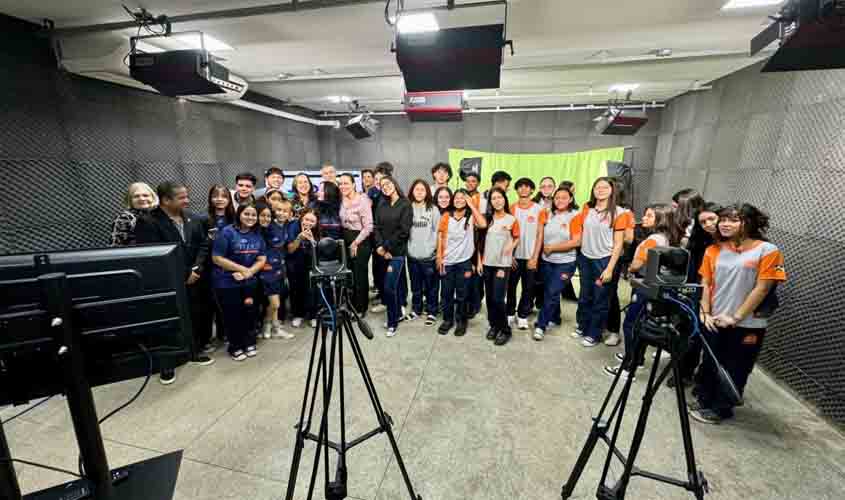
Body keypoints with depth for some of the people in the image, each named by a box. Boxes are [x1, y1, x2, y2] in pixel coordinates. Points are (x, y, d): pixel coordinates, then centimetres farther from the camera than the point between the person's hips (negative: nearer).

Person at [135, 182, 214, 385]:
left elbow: (203, 246, 4)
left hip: (194, 280, 5)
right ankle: (166, 362, 24)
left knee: (196, 317, 13)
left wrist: (196, 269, -11)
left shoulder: (194, 220, 4)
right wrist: (183, 275, -16)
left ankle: (195, 351, 33)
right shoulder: (147, 223, -13)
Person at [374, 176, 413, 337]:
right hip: (383, 251, 5)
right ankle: (399, 312, 31)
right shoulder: (381, 205, 11)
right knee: (396, 283, 12)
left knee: (389, 287, -8)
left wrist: (388, 247, -12)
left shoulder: (405, 205, -5)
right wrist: (379, 246, -9)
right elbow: (377, 227, 6)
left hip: (397, 251, -5)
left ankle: (392, 322, 7)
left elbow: (403, 231, -12)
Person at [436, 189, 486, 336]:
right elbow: (440, 237, 5)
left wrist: (471, 205, -16)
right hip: (447, 261, 2)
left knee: (461, 294, 9)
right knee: (446, 293, 11)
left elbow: (483, 224, -23)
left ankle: (461, 321, 25)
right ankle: (447, 320, 28)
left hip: (464, 261, -2)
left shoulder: (471, 217, -2)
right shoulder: (446, 216, 3)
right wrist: (439, 257, 0)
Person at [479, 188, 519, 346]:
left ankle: (505, 329, 11)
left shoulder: (512, 220, -3)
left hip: (503, 264, -3)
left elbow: (517, 238, 7)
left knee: (498, 299, -7)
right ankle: (493, 325, 26)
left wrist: (511, 246, -12)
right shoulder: (487, 218, 6)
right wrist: (479, 260, 4)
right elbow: (481, 240, 8)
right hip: (487, 263, 4)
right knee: (489, 297, 9)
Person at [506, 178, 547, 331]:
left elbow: (540, 235, -3)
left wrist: (535, 257, -8)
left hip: (530, 256, -1)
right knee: (511, 286, 7)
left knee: (528, 288, 7)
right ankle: (510, 314, 24)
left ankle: (522, 316, 22)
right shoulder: (512, 208, 2)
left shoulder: (538, 209, -2)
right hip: (514, 255, 1)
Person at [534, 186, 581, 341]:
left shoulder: (574, 216, -9)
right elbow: (541, 237, 14)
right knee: (549, 292, 15)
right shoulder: (549, 215, 6)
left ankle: (541, 325, 3)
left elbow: (576, 242, -16)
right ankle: (554, 319, 34)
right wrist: (544, 250, -2)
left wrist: (552, 248, -13)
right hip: (547, 261, 5)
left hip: (565, 263, -5)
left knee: (552, 293, -6)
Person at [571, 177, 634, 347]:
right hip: (585, 259, 4)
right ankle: (582, 327, 32)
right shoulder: (587, 209, 5)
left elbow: (618, 244, -7)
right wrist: (579, 257, 6)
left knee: (600, 299, 8)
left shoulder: (618, 213, -6)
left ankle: (594, 334, 23)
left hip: (604, 260, -3)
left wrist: (610, 268, -12)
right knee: (584, 297, 14)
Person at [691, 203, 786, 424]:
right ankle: (704, 402, 32)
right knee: (709, 365, 15)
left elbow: (762, 289, -11)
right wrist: (705, 313, -4)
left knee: (734, 370, 10)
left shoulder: (767, 251, -8)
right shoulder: (713, 250, 3)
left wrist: (736, 317, -14)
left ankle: (720, 409, 27)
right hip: (716, 321, 3)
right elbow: (706, 284, 6)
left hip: (748, 325, -3)